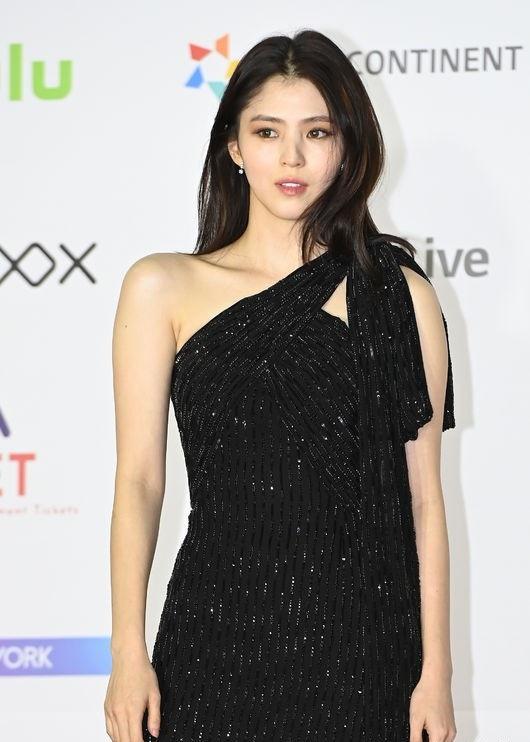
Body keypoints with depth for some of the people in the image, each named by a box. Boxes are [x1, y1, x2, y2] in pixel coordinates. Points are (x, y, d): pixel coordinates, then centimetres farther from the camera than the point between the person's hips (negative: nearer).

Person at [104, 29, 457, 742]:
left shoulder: (401, 295, 4)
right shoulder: (164, 288, 3)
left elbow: (423, 498, 3)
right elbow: (139, 479, 0)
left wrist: (436, 672, -1)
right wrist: (129, 653, -7)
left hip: (364, 648, 1)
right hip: (218, 639, 0)